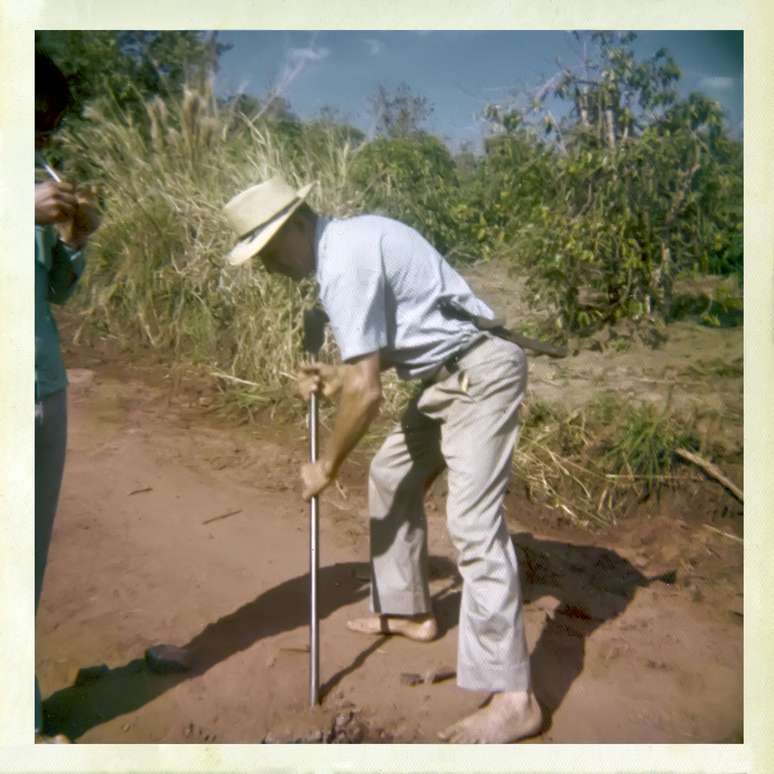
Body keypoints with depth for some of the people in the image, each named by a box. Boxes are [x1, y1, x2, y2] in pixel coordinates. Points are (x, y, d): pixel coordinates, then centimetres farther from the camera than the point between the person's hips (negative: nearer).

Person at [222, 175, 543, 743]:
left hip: (481, 373, -11)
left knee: (473, 523, -14)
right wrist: (340, 377, 11)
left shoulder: (343, 265, -20)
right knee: (391, 478, 18)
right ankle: (409, 611, 33)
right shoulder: (351, 237, 11)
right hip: (450, 372, 11)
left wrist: (327, 467, -7)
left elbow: (367, 393, -22)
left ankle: (513, 699, -5)